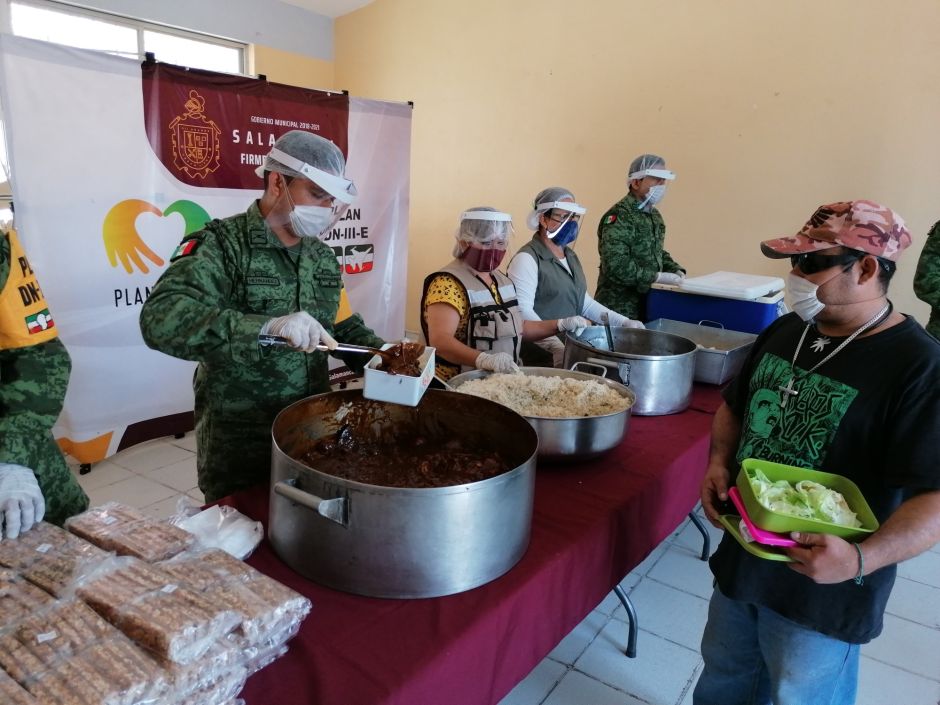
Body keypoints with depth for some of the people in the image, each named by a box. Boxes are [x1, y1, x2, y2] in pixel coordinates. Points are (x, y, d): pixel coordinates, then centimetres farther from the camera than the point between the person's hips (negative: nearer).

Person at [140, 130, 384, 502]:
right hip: (238, 448, -6)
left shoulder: (322, 256, 6)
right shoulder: (220, 244, -15)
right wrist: (265, 326, -42)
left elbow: (345, 326, 14)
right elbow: (160, 319, -30)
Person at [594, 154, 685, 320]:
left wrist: (676, 270, 7)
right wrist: (656, 277, -23)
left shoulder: (654, 214, 14)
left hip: (646, 304, 9)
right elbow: (616, 266, -26)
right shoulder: (619, 216, -17)